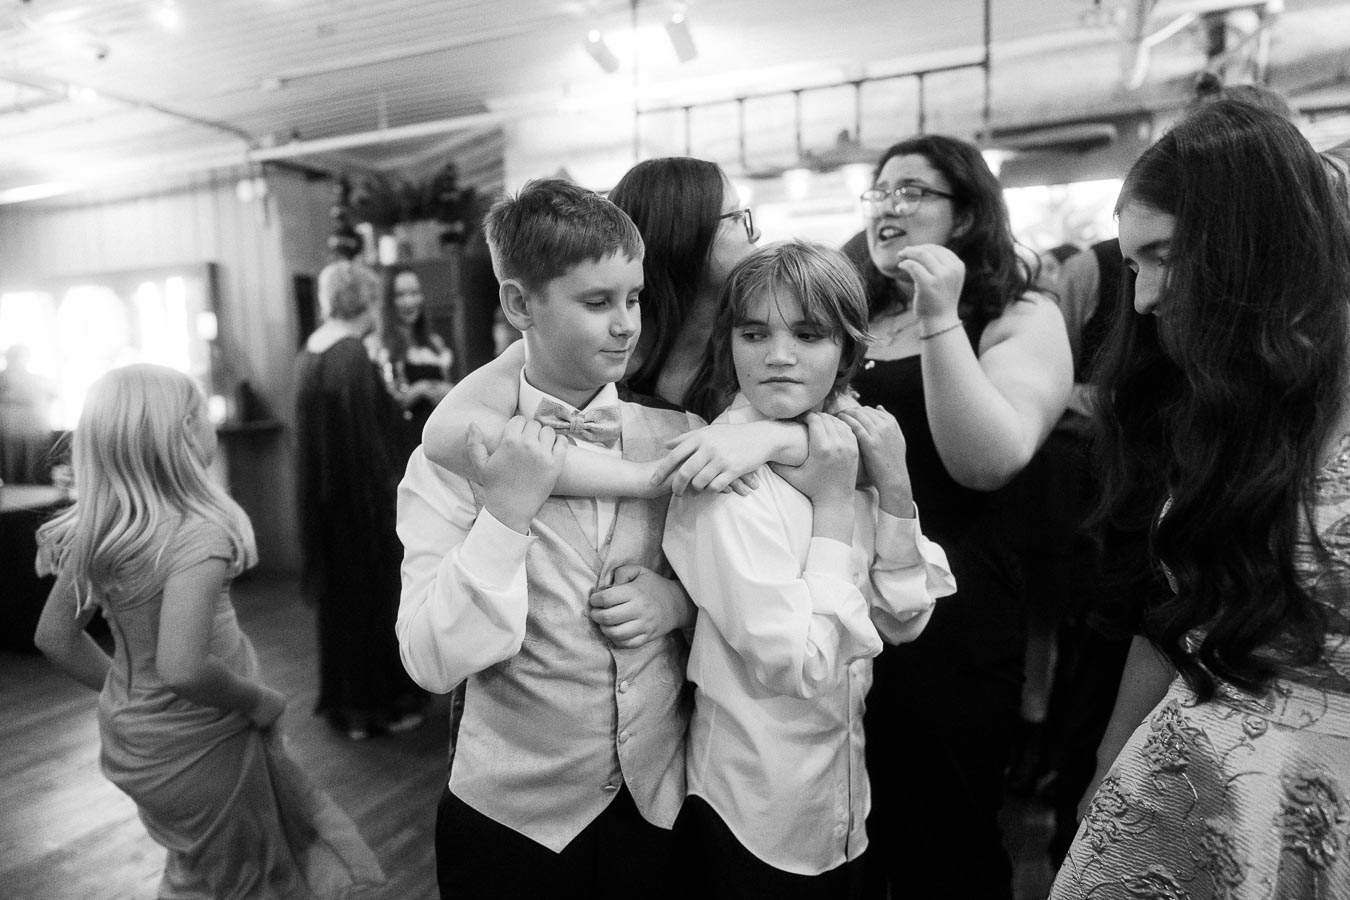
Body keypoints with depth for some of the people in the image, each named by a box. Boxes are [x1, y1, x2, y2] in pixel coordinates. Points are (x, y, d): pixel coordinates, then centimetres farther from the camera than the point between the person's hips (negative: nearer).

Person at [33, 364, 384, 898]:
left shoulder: (94, 531, -5)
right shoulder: (196, 534, -29)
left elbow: (55, 635, 5)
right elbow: (181, 668, -36)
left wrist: (124, 690, 15)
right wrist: (258, 701, -19)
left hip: (130, 732, 7)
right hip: (197, 744, -6)